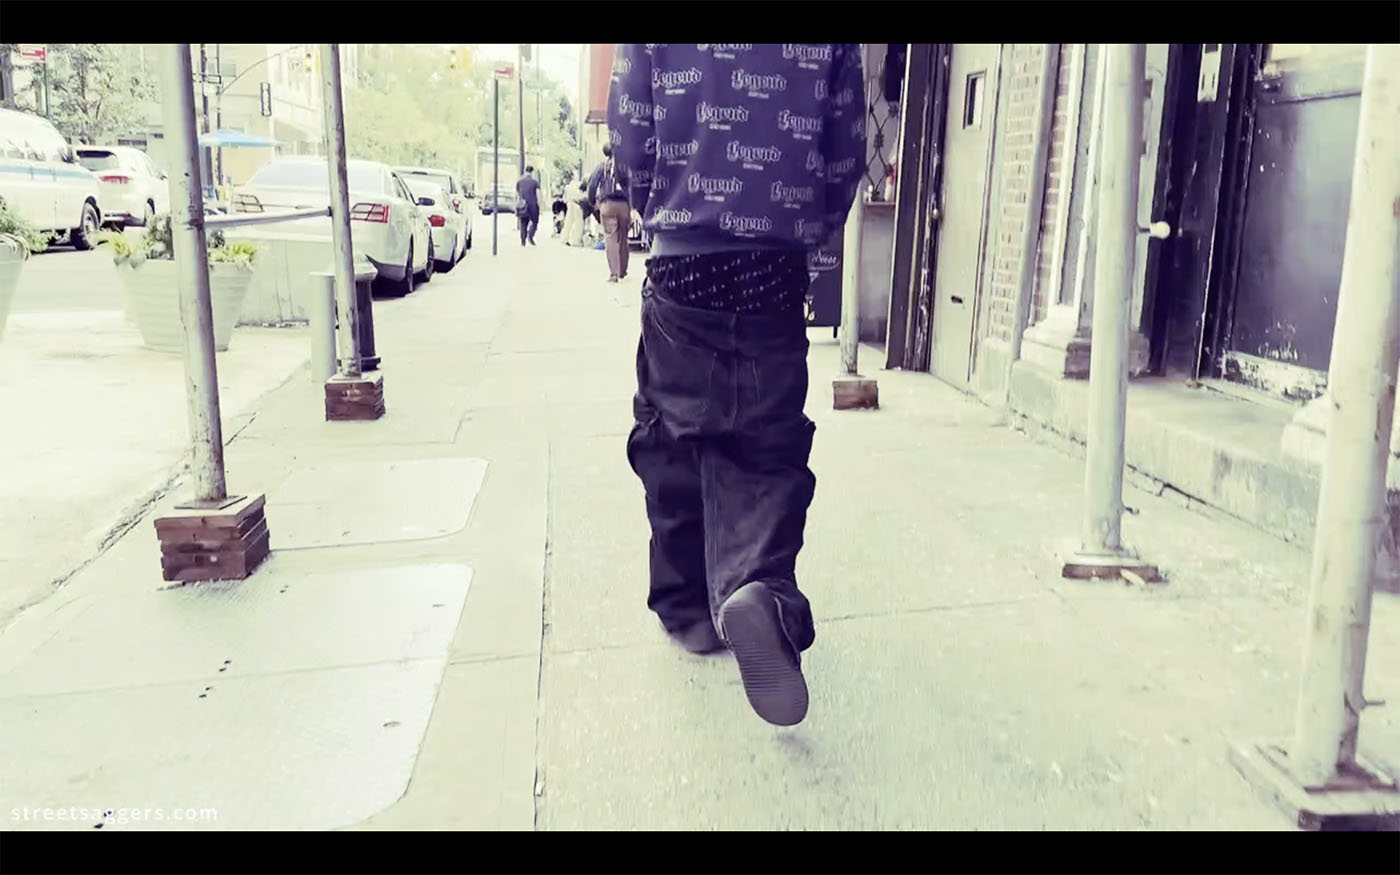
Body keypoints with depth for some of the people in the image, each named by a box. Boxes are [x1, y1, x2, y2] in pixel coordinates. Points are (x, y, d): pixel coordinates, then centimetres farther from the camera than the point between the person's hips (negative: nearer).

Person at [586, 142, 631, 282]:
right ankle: (622, 270, 24)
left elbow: (591, 185, 2)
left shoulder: (601, 166, 6)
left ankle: (613, 273, -15)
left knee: (610, 238, -5)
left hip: (607, 204, -2)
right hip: (624, 204, 2)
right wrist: (633, 205, 10)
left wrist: (592, 202, 14)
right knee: (623, 237, 14)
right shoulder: (625, 165, 7)